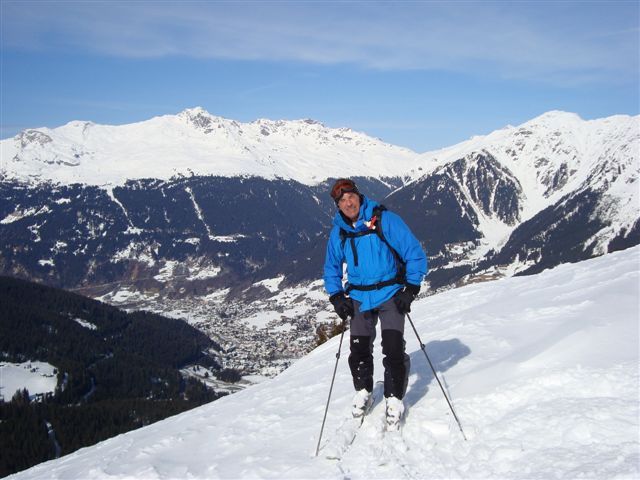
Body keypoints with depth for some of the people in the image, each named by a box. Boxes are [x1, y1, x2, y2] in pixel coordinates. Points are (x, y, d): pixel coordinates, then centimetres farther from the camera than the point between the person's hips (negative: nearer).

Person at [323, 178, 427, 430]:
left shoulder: (385, 220, -13)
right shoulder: (339, 231, 2)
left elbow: (415, 253, -9)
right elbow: (331, 267, 17)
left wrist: (410, 290, -14)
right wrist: (337, 298, 4)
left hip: (390, 295, -4)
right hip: (359, 298, 4)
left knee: (393, 349, -11)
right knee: (359, 349, 4)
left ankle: (394, 399, 6)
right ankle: (363, 392, 28)